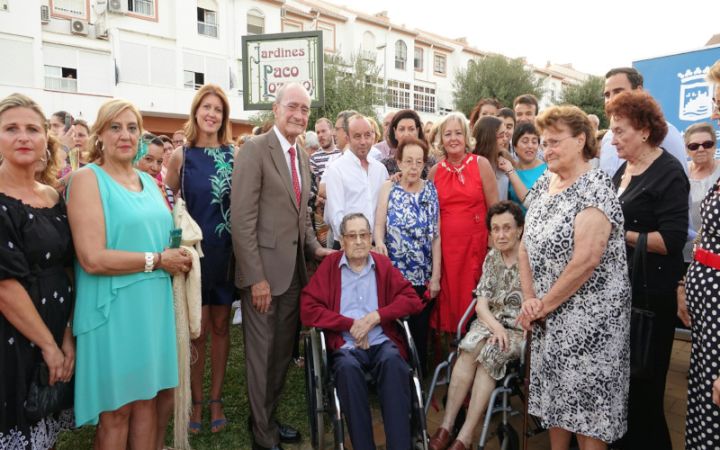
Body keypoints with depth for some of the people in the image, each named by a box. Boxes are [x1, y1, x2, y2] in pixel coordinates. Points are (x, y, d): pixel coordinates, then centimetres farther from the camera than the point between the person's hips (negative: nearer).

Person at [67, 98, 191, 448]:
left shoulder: (148, 180, 12)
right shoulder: (87, 179, -9)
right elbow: (92, 259, -18)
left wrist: (180, 255, 0)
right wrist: (158, 260, -14)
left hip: (154, 306, 6)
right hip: (113, 310, -6)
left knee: (147, 399, 15)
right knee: (116, 411, 8)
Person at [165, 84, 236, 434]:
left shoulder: (235, 153, 2)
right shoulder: (181, 155, -1)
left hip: (227, 251, 2)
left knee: (220, 326, 11)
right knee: (198, 330, 7)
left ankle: (216, 399, 26)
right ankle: (196, 401, 25)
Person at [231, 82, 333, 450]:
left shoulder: (302, 158, 14)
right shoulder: (254, 149, -11)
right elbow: (242, 220, -17)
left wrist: (315, 248, 3)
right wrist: (256, 277, -19)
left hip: (294, 270, 7)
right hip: (264, 270, -7)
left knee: (283, 350, 17)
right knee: (261, 353, 6)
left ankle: (269, 418, 36)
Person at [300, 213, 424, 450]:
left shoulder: (383, 264, 13)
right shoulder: (328, 266, 7)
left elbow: (412, 300, 6)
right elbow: (308, 309, -1)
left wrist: (376, 316, -8)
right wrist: (350, 324, -9)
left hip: (381, 341, 1)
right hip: (345, 344, -1)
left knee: (393, 361, -32)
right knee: (348, 367, -34)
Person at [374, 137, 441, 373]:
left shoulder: (431, 190, 5)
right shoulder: (388, 187, 3)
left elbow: (436, 236, 3)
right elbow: (379, 224, -5)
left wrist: (436, 275, -1)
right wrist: (379, 243, -28)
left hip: (423, 277, 1)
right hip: (393, 274, -1)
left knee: (419, 334, 8)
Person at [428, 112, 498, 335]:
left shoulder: (481, 164, -1)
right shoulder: (435, 171, 7)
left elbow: (494, 208, -1)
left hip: (475, 241, -2)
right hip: (445, 244, 2)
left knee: (471, 297, 2)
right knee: (448, 297, 6)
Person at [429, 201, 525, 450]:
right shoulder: (491, 257, 8)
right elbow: (481, 302, 2)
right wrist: (495, 326, -17)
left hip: (521, 330, -3)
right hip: (491, 323, 4)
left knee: (489, 353, -30)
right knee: (471, 348, -27)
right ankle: (446, 425, -21)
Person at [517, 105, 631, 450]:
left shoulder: (595, 187, -16)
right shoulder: (543, 184, 7)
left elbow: (586, 259, -24)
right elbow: (525, 246, 7)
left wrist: (543, 304, -14)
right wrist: (529, 300, -3)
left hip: (588, 317, -7)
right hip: (549, 316, 7)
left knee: (586, 402, 5)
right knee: (554, 394, 17)